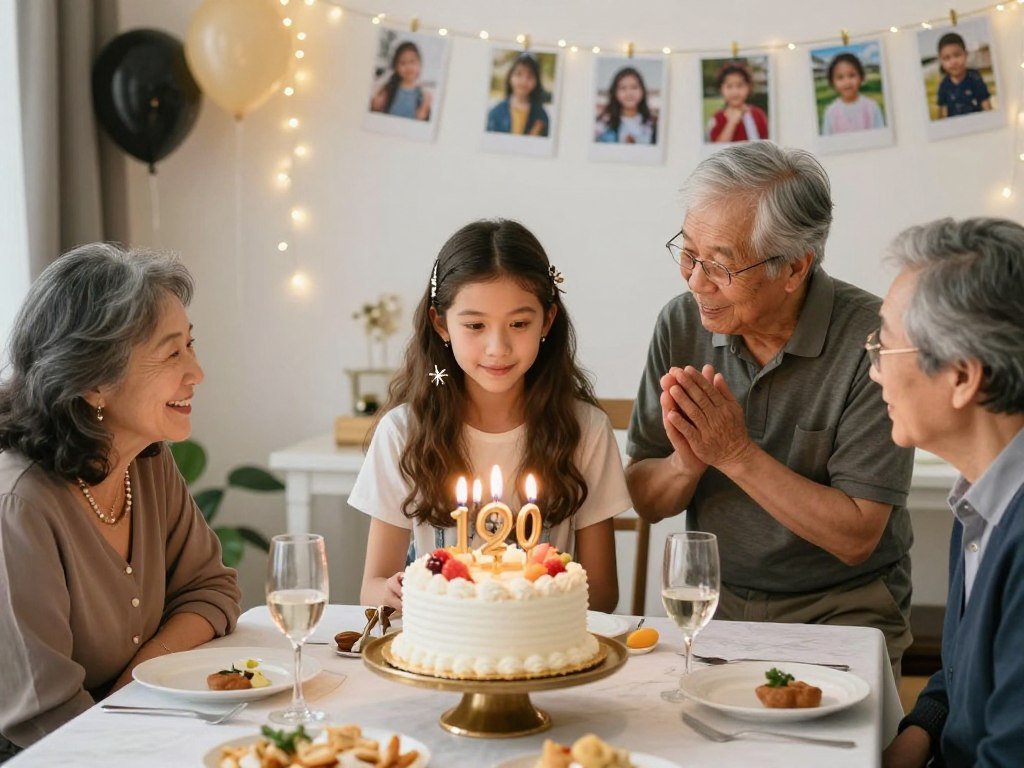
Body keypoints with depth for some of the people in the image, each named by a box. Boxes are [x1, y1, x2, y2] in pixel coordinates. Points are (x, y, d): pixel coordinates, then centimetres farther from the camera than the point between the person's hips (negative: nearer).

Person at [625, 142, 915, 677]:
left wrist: (736, 453, -20)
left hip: (842, 610, -3)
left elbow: (855, 537, -17)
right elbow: (645, 502, 5)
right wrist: (687, 462, -17)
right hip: (713, 606, 3)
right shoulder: (681, 323, -1)